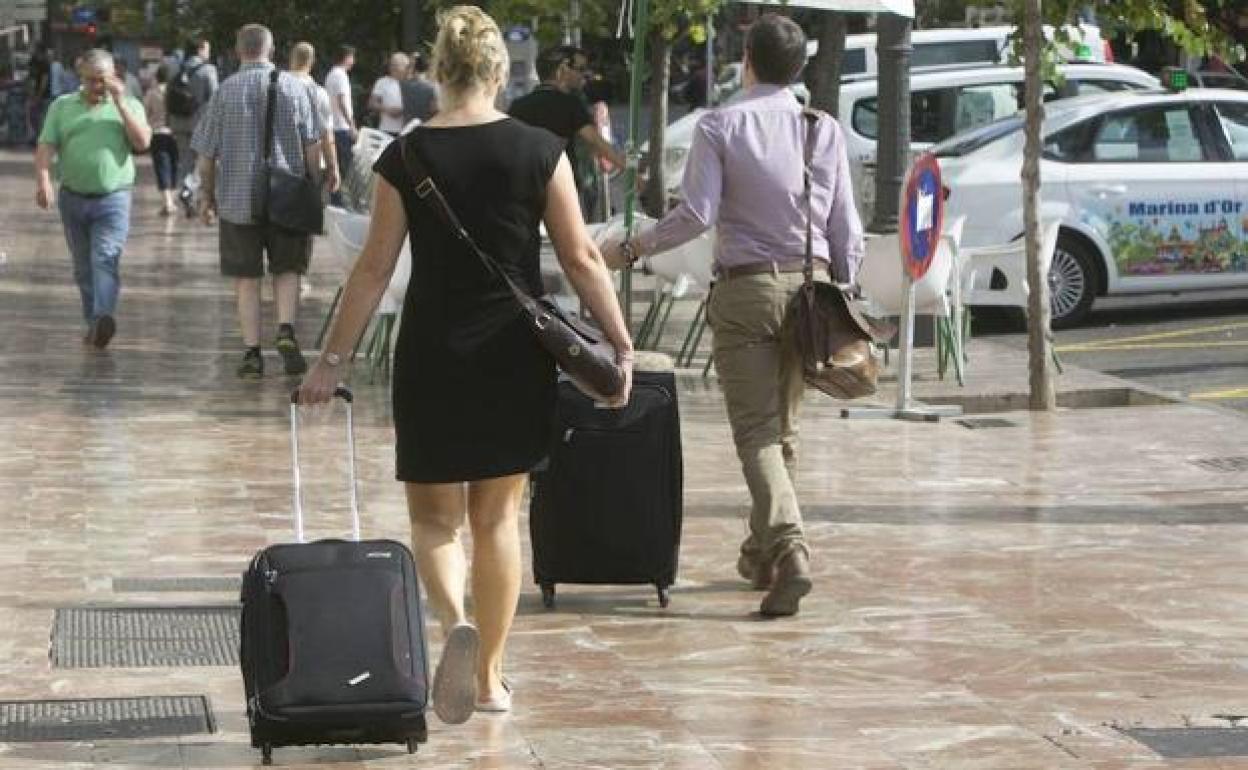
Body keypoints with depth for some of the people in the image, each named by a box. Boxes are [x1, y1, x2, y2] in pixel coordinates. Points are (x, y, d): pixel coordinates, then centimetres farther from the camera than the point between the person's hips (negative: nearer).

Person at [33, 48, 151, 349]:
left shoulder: (128, 105, 8)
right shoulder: (62, 106, 10)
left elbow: (143, 142, -7)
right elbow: (46, 147, 3)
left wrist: (119, 102, -10)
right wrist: (43, 179, -16)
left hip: (113, 199, -3)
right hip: (73, 198, 3)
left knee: (105, 258, -19)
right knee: (84, 267, 9)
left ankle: (104, 318, -33)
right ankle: (93, 323, 18)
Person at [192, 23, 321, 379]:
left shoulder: (225, 91, -2)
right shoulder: (294, 88, -1)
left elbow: (207, 153, 0)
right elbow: (312, 146, 1)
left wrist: (206, 195, 11)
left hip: (238, 200, 0)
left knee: (246, 280, 6)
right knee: (287, 270, 13)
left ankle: (252, 352, 4)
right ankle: (286, 330, -9)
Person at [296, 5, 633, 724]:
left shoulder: (406, 157, -6)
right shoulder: (539, 151, -5)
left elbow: (375, 268, -4)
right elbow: (582, 258, -4)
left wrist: (334, 360, 2)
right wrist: (621, 343, 4)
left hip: (433, 359, -1)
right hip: (517, 358, 1)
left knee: (435, 514, 11)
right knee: (497, 515, 14)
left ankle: (456, 623, -18)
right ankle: (491, 675, 18)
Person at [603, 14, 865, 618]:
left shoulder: (720, 126, -5)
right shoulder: (825, 130, 6)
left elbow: (696, 215, -13)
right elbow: (846, 227, 6)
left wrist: (630, 250, -2)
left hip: (745, 287, -4)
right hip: (808, 283, 4)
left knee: (757, 431, -6)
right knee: (782, 427, 16)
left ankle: (788, 549, -24)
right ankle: (762, 553, 25)